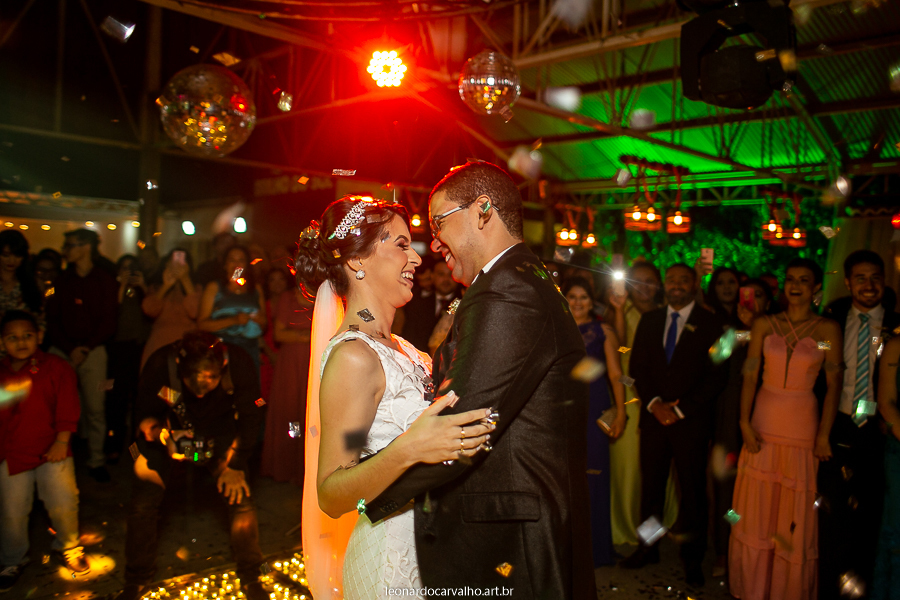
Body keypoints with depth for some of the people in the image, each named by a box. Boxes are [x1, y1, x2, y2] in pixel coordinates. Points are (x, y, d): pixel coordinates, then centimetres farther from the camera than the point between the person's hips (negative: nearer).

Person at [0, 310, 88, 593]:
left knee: (63, 504, 0)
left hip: (52, 452, -2)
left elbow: (67, 407, -7)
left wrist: (61, 441, -12)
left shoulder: (57, 368, -5)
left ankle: (68, 547, 29)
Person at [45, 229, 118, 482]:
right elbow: (53, 320, 7)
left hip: (93, 351, -2)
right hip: (62, 351, 2)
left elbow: (108, 322, 1)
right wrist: (70, 349, -6)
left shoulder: (105, 281, 5)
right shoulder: (62, 281, 12)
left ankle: (96, 460, 4)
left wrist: (86, 348, -9)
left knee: (95, 408, -4)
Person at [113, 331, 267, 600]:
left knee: (240, 500, -9)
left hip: (220, 435, 0)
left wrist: (235, 466, -9)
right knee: (142, 505, -5)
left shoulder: (239, 365, -31)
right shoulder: (160, 364, -30)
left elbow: (250, 417, -14)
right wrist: (162, 436, -33)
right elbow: (145, 413, -12)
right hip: (170, 432, 1)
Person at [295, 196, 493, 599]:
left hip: (426, 547, 8)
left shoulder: (396, 348, 7)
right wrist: (406, 451, -36)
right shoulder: (353, 357, -20)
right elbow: (330, 496, -23)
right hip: (391, 560, -8)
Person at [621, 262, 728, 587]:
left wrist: (680, 409, -11)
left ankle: (692, 557, 22)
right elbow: (637, 366, 7)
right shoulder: (649, 321, 10)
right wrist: (654, 402, -7)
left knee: (692, 490, 6)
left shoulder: (711, 324, -2)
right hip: (653, 416, 3)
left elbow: (716, 377, -6)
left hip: (691, 421, -3)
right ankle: (647, 548, 24)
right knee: (650, 485, 9)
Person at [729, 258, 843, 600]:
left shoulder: (828, 329, -3)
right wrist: (745, 423, -7)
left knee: (796, 511, 7)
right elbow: (749, 376, 0)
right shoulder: (764, 325, 1)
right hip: (763, 423, 2)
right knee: (756, 507, 10)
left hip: (802, 426, -2)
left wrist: (824, 436, -8)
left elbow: (834, 385, -4)